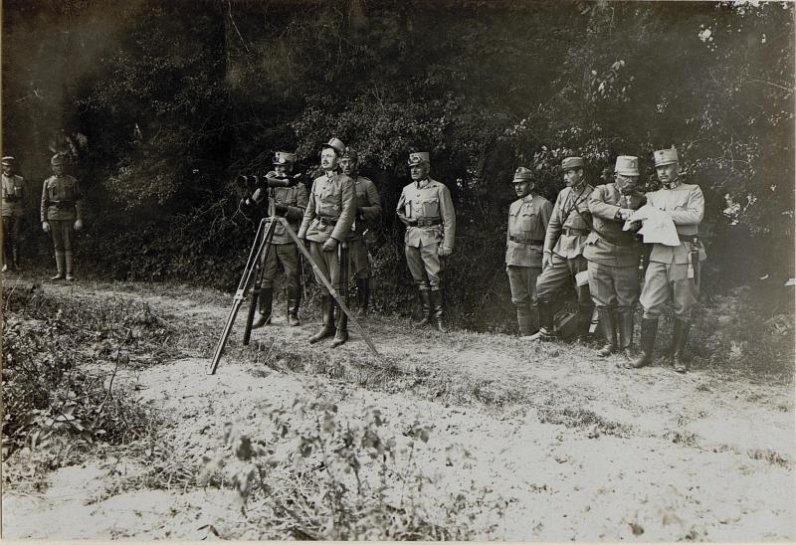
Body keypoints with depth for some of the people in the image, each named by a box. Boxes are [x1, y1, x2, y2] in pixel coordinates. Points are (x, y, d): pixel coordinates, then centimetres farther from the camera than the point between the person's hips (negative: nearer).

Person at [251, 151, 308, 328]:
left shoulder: (299, 187, 3)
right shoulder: (271, 185, 13)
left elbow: (304, 213, -5)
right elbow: (253, 201, 2)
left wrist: (285, 209, -19)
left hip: (289, 240, -3)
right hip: (269, 238, 3)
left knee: (292, 278, 1)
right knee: (265, 278, 2)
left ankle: (292, 314, 12)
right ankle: (264, 315, 11)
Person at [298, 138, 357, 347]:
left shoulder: (346, 182, -5)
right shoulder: (317, 181, 15)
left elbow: (348, 212, -12)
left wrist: (334, 238, -18)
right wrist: (301, 235, 11)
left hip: (335, 235, -6)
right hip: (315, 235, 6)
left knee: (337, 284, -5)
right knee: (323, 283, 9)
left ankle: (341, 329, 2)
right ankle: (327, 325, 17)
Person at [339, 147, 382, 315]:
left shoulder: (367, 185, 6)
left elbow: (377, 211, 3)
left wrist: (359, 209, -12)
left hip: (357, 235, -3)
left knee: (361, 272, -3)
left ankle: (362, 308, 8)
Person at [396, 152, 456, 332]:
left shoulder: (439, 189, -3)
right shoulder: (407, 190, 12)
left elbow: (449, 219, -4)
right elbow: (399, 211, 31)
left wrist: (447, 245, -10)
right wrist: (408, 222, 13)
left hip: (431, 237, -5)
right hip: (412, 237, 5)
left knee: (434, 278, -9)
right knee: (419, 279, 9)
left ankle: (439, 317, -2)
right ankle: (426, 314, 17)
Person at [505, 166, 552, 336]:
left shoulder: (543, 204, -5)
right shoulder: (513, 206, 16)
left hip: (533, 257, -7)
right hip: (514, 257, 7)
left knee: (536, 300, -2)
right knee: (519, 300, 9)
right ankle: (525, 334, 18)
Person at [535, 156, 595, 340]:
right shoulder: (563, 194, 11)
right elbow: (553, 224, 13)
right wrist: (547, 250, 5)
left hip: (583, 250, -5)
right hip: (561, 248, 5)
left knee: (584, 295, 3)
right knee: (543, 285, -3)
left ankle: (582, 337, 17)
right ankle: (546, 331, 9)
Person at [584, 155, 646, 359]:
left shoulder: (640, 199, 10)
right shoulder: (602, 191, 3)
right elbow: (595, 205, -20)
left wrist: (637, 223, -16)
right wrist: (620, 212, -32)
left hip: (627, 258, 1)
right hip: (600, 254, -1)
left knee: (625, 304, 1)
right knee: (603, 302, 5)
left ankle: (625, 346, 13)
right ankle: (610, 342, 19)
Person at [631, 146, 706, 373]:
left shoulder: (693, 191, 6)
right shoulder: (653, 196, 18)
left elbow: (695, 216, -13)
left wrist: (662, 214, -15)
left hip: (685, 255, -2)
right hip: (659, 254, 3)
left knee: (683, 309, 3)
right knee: (650, 307, -3)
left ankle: (678, 356, 14)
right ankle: (646, 353, 7)